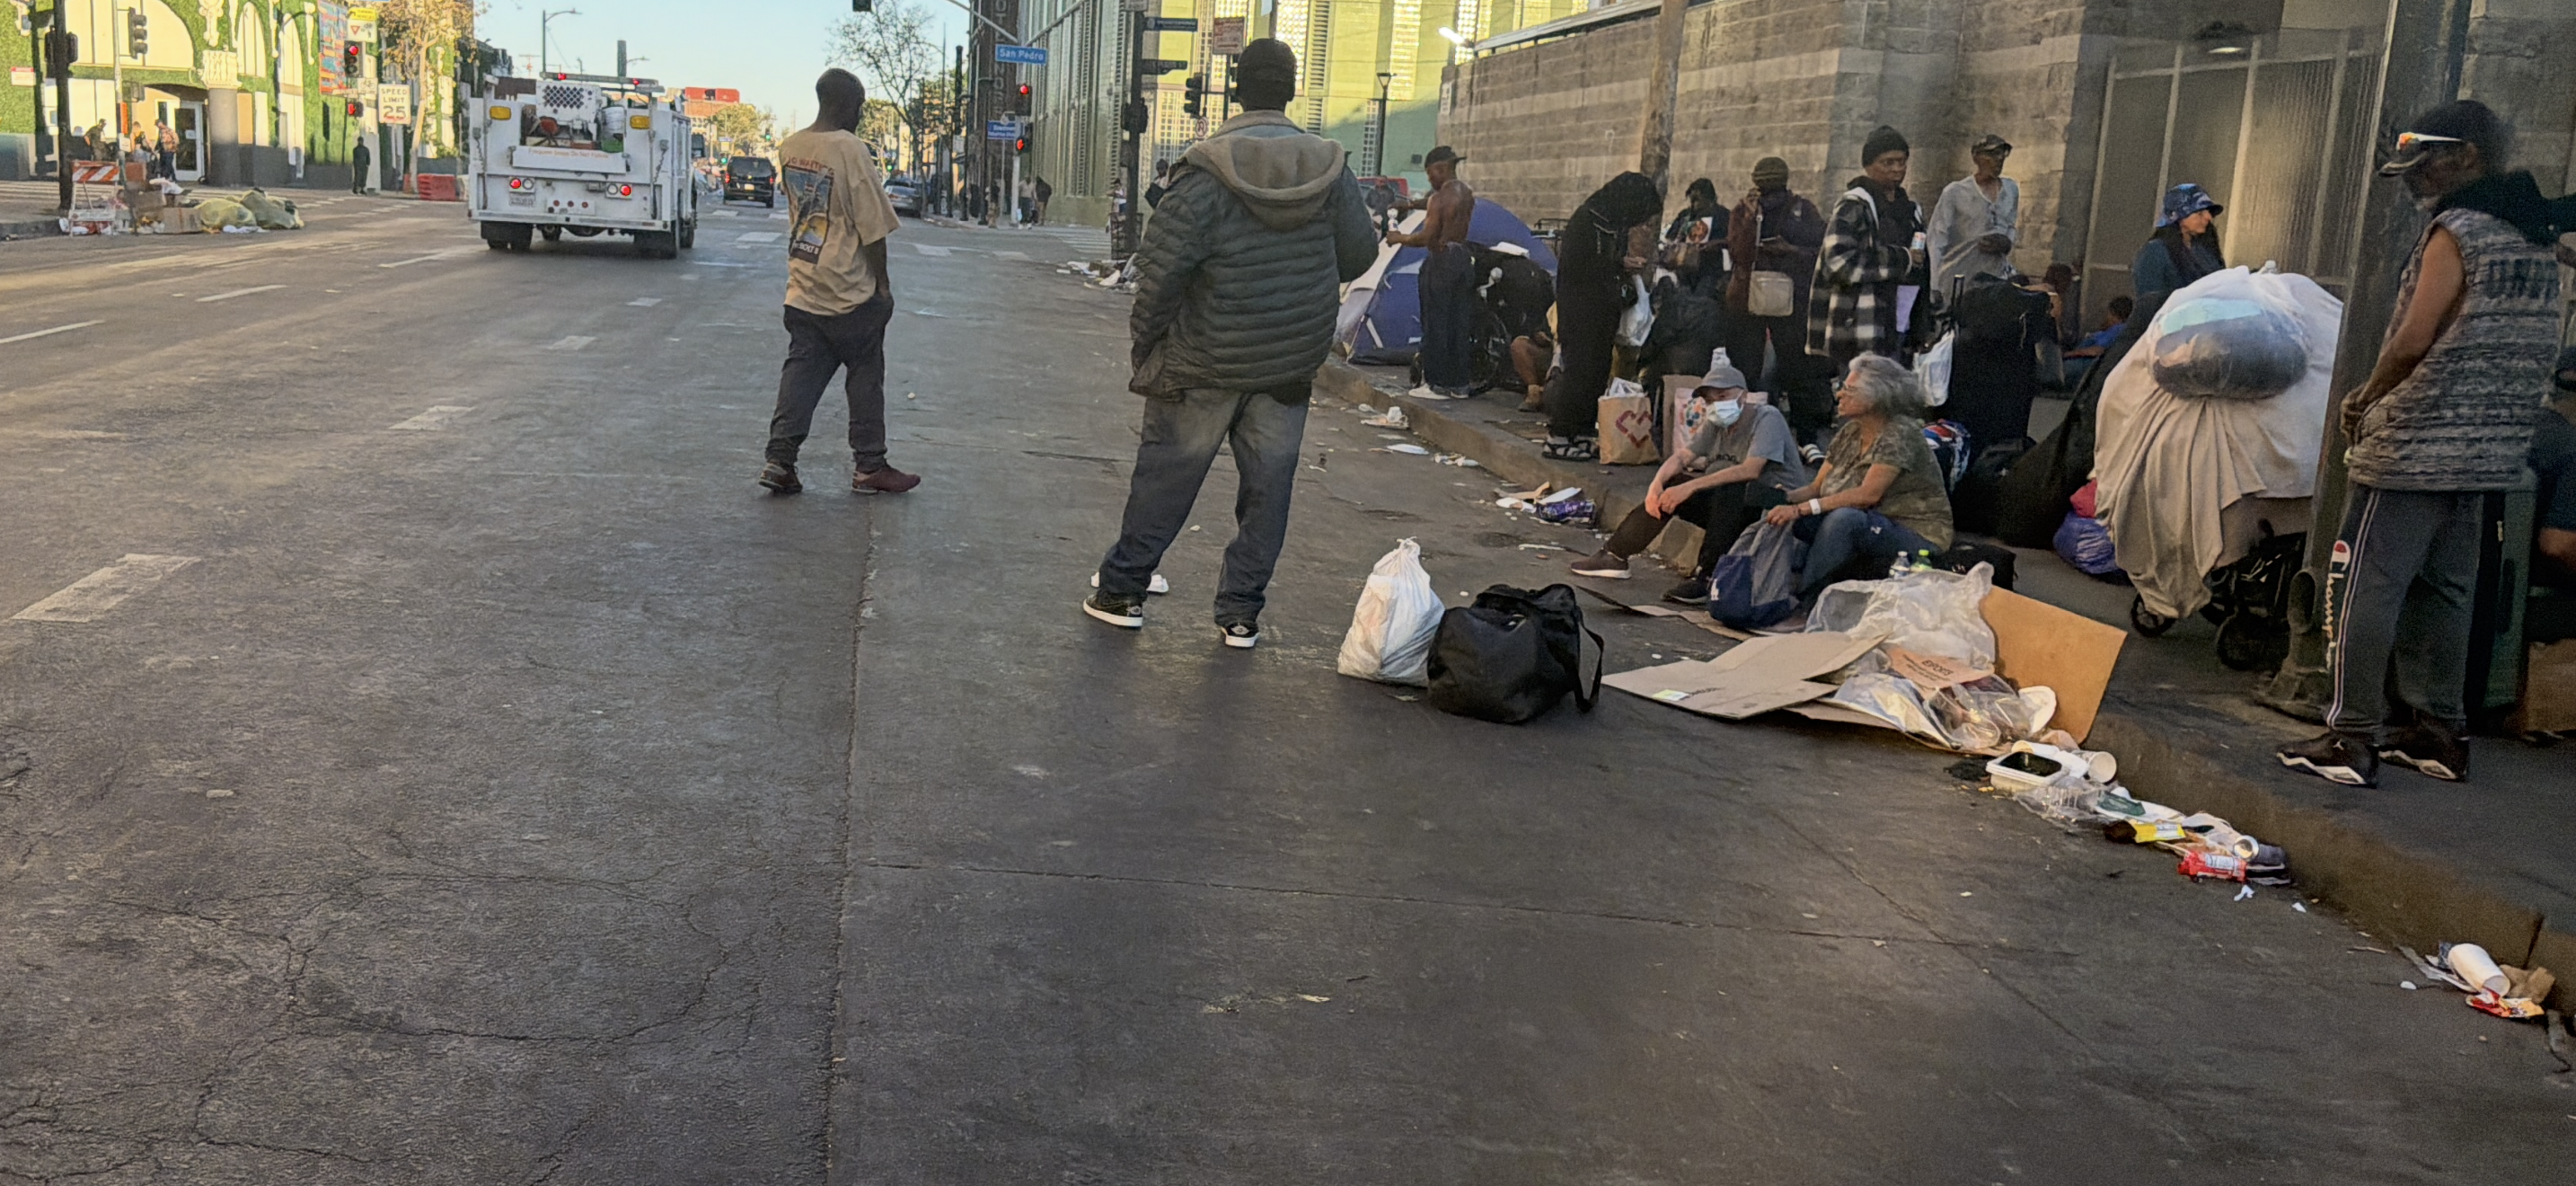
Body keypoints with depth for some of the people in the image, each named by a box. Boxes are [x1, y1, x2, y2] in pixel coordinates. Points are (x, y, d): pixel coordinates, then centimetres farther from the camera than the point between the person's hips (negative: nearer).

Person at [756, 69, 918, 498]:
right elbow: (872, 226, -14)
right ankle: (869, 466, 12)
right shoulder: (851, 149, -16)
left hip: (802, 288, 6)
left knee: (800, 373, 9)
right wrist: (882, 282, -5)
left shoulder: (790, 147, 5)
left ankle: (779, 458, 3)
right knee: (865, 377, 6)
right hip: (850, 291, -6)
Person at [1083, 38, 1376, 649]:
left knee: (1164, 476, 11)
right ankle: (1242, 614, 16)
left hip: (1204, 367, -2)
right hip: (1290, 368, 3)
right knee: (1267, 485, 11)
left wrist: (1145, 341, -6)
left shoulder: (1206, 171, -15)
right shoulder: (1329, 169, -4)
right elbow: (1359, 255, 4)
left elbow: (1161, 266, -18)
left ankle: (1123, 590, 22)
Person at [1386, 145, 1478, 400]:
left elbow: (1426, 238, -18)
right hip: (1464, 259, 8)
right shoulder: (1468, 194, 10)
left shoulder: (1439, 199, -15)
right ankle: (1461, 383, 15)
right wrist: (1411, 204, 22)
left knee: (1436, 326, -1)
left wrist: (1399, 238, -2)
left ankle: (1438, 384, 1)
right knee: (1460, 324, 11)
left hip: (1442, 263, -8)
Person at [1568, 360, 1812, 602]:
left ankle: (1703, 578, -35)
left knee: (1729, 490, -36)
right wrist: (1656, 483, -20)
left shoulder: (1767, 418, -15)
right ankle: (1614, 556, 0)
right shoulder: (1714, 423, 8)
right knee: (1668, 487, -5)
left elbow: (1751, 470, -29)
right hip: (1728, 503, 8)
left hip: (1778, 501, -7)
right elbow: (1682, 456, 3)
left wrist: (1691, 486, -33)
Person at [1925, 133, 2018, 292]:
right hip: (1960, 281, -5)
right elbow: (1936, 239, -6)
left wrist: (2005, 243, -2)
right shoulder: (1955, 193, -4)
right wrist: (1935, 288, -15)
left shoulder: (2011, 189, 11)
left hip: (1998, 278, 5)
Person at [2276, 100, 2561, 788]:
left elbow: (2411, 344, -18)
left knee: (2364, 587, -5)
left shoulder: (2456, 233, -13)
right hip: (2486, 449, 9)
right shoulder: (2535, 238, 14)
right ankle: (2440, 732, 20)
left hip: (2414, 444, -9)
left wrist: (2364, 400, -2)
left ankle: (2353, 739, -5)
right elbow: (2540, 349, 18)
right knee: (2443, 590, 15)